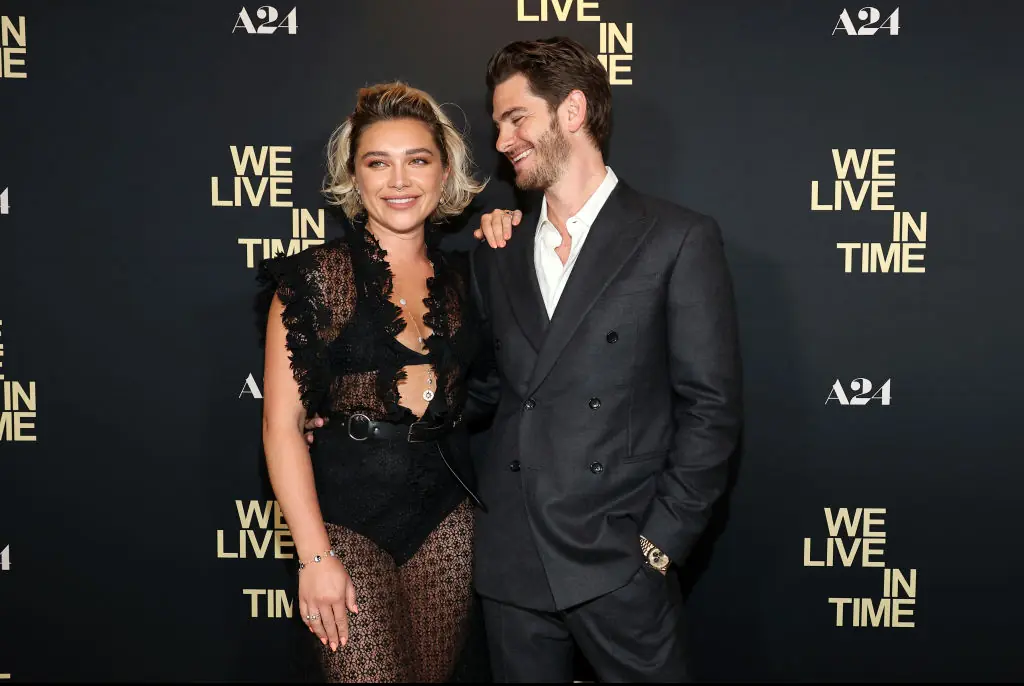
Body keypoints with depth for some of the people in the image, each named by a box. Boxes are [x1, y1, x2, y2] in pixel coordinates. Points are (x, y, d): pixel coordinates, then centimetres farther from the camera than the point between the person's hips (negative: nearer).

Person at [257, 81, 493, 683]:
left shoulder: (459, 275, 7)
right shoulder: (316, 277, -7)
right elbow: (282, 423, -9)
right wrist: (315, 556, -14)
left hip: (447, 514, 5)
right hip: (350, 515, -4)